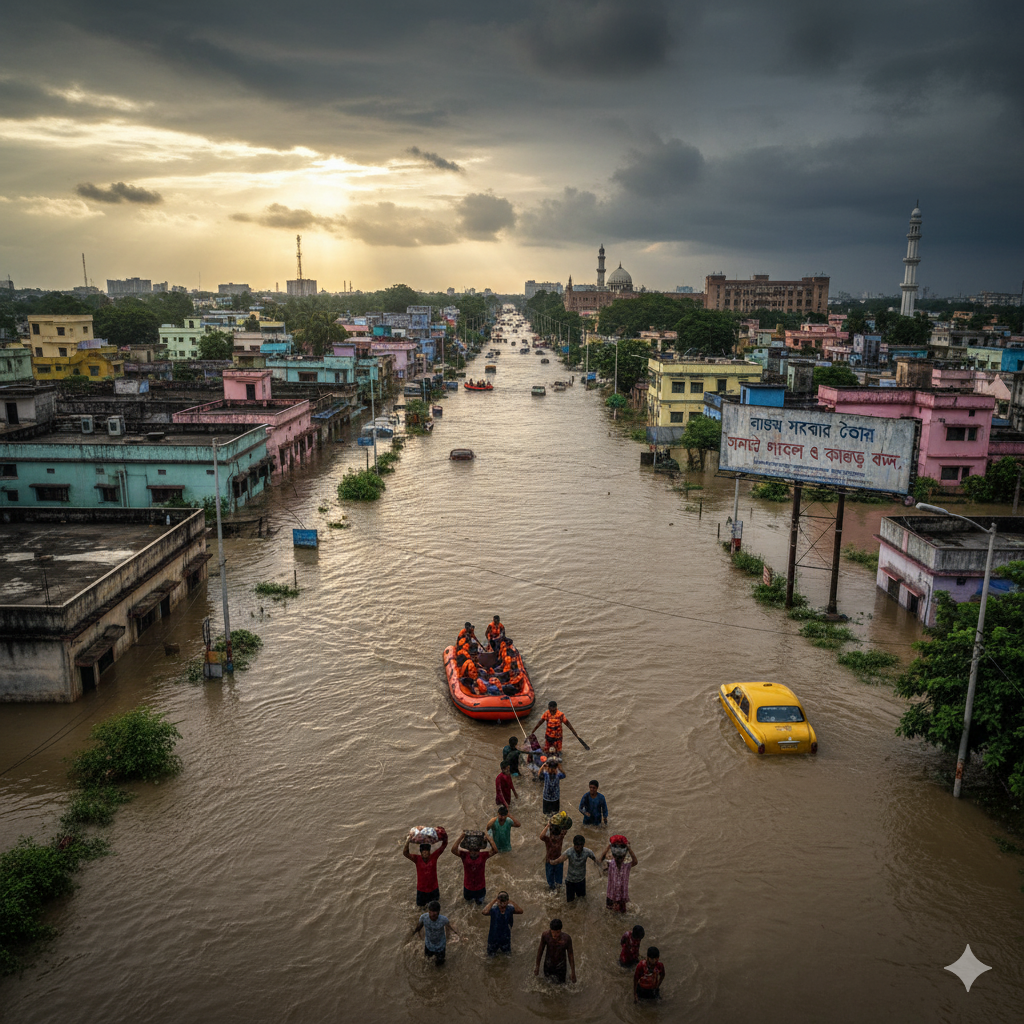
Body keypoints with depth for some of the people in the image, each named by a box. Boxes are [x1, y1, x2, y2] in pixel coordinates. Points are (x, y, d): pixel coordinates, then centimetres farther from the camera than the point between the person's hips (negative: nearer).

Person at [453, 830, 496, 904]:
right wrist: (461, 837, -44)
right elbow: (454, 850, -40)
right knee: (467, 899, 27)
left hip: (480, 887, 0)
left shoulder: (483, 855, -22)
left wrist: (488, 838, -38)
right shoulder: (465, 855, -23)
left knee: (479, 902, 23)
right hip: (468, 887, 0)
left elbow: (495, 850, -37)